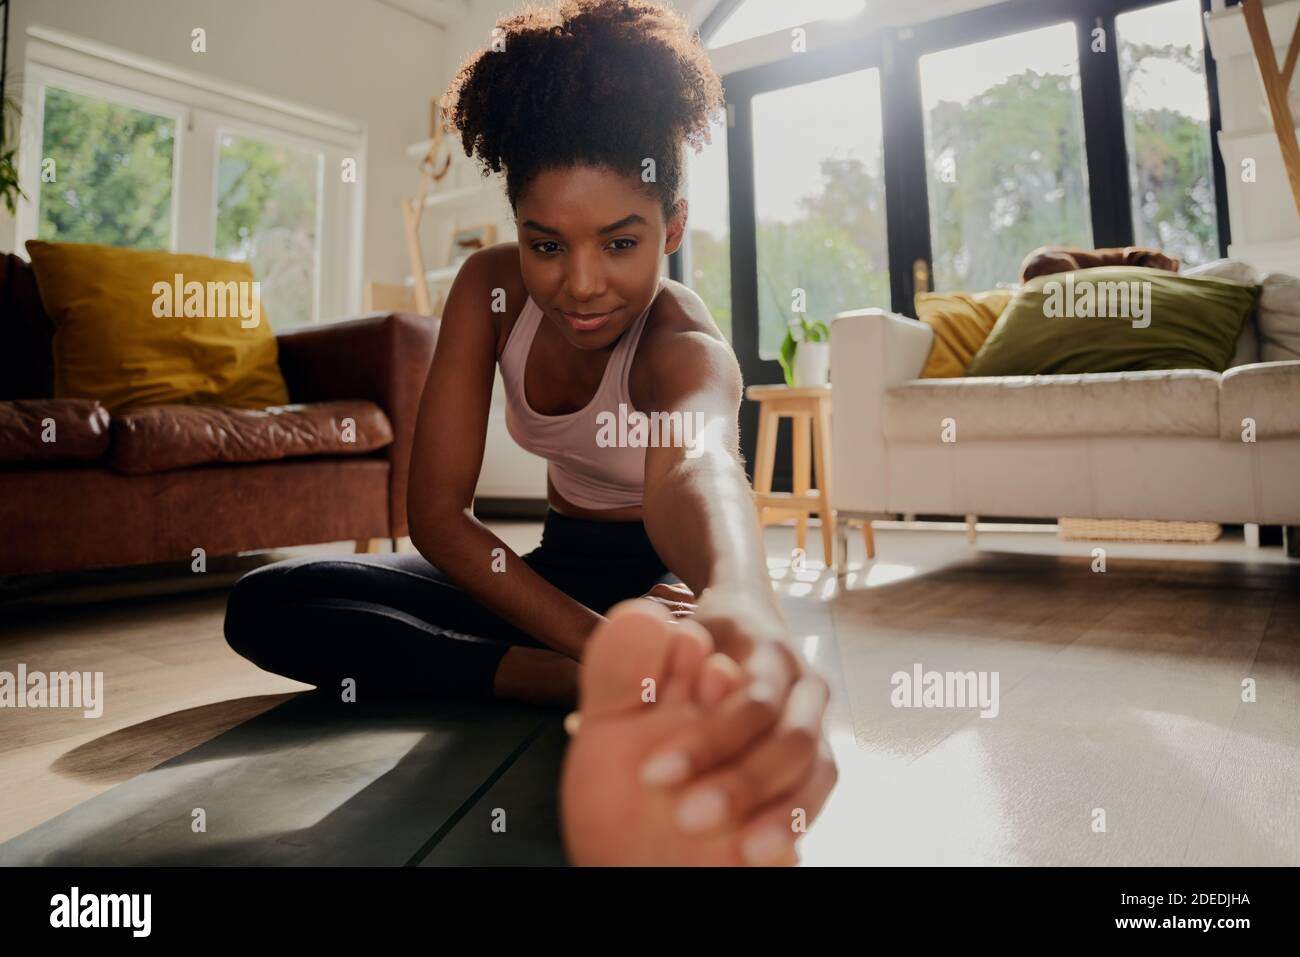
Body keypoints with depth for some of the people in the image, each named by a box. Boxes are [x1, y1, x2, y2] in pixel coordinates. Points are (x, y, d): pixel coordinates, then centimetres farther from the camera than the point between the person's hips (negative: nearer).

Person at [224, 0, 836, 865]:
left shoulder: (684, 346, -25)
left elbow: (695, 467, -51)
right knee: (266, 607, -16)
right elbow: (437, 511, -18)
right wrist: (591, 640, -33)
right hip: (559, 567, 6)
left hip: (666, 575, -5)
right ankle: (590, 684, -25)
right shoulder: (491, 290, -13)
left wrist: (744, 607, -76)